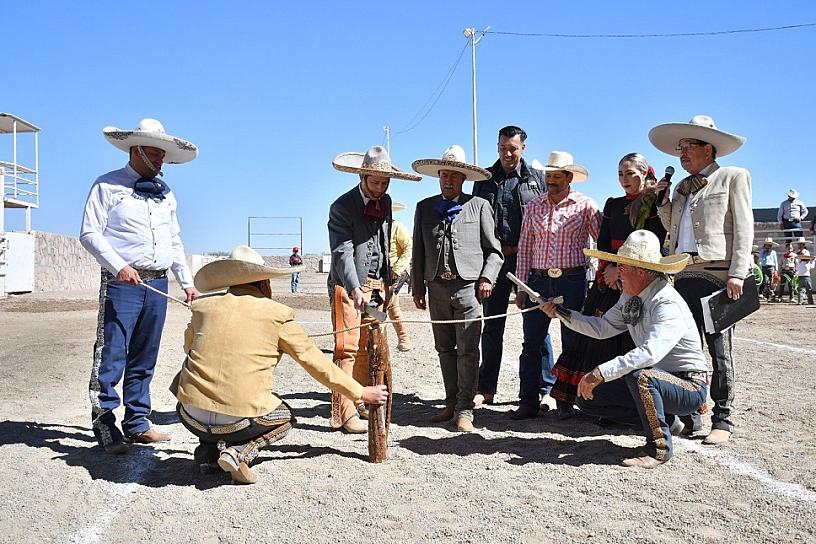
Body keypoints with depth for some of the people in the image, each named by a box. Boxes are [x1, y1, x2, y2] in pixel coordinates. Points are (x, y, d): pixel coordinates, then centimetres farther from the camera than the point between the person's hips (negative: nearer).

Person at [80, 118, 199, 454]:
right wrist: (119, 266, -19)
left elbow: (175, 242, 23)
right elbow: (89, 233, -6)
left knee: (144, 360, 9)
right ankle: (104, 426, 1)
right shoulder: (108, 186, 2)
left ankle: (137, 424, 16)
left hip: (157, 285, 6)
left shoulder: (165, 192, 19)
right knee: (112, 358, -7)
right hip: (122, 284, -6)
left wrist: (187, 282, 18)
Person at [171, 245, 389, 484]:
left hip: (192, 416, 3)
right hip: (240, 417, -3)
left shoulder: (203, 307, 8)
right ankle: (240, 452, 0)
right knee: (286, 417, 28)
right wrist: (360, 393, 15)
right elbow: (315, 362, 5)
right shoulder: (278, 314, 0)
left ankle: (209, 448, 15)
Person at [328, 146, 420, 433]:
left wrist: (386, 282, 15)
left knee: (368, 348, 10)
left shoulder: (385, 202, 12)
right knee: (347, 349, -8)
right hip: (348, 286, -7)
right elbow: (342, 252, -21)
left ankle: (360, 402, 19)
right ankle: (343, 413, -5)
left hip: (375, 285, 7)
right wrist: (354, 289, -34)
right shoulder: (342, 207, -11)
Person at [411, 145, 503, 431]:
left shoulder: (479, 206, 7)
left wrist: (486, 278, -6)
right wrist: (418, 287, 10)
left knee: (468, 351, -4)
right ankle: (451, 404, 19)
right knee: (445, 349, 9)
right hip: (437, 287, 3)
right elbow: (418, 251, 15)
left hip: (468, 286, -3)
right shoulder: (424, 208, 15)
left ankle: (464, 411, 2)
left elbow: (493, 249, 7)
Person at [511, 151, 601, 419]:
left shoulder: (585, 205, 1)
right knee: (532, 343, 2)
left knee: (572, 343, 5)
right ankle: (529, 402, 7)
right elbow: (524, 247, 8)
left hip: (573, 280, -2)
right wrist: (521, 287, 4)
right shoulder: (534, 206, 10)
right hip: (539, 280, 3)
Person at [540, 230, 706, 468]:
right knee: (587, 398, 0)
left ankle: (659, 447, -17)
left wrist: (600, 373, -41)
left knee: (639, 376, -39)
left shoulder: (668, 305, -26)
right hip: (654, 381, 9)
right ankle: (665, 420, 10)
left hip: (690, 386, -9)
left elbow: (649, 353, -40)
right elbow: (602, 328, 13)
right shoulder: (631, 298, 2)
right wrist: (562, 313, 3)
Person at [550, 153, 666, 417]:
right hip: (609, 278, 4)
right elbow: (602, 243, 12)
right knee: (599, 336, 0)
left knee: (632, 341, -6)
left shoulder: (655, 205, 2)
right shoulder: (613, 204, 17)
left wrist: (621, 269, -10)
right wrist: (609, 269, -5)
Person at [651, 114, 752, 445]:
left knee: (719, 350, -2)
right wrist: (663, 202, 10)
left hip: (716, 276, -6)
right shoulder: (683, 188, 23)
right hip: (684, 277, 6)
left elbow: (743, 229, -3)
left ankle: (722, 418, 4)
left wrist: (736, 273, -13)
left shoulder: (733, 177, 6)